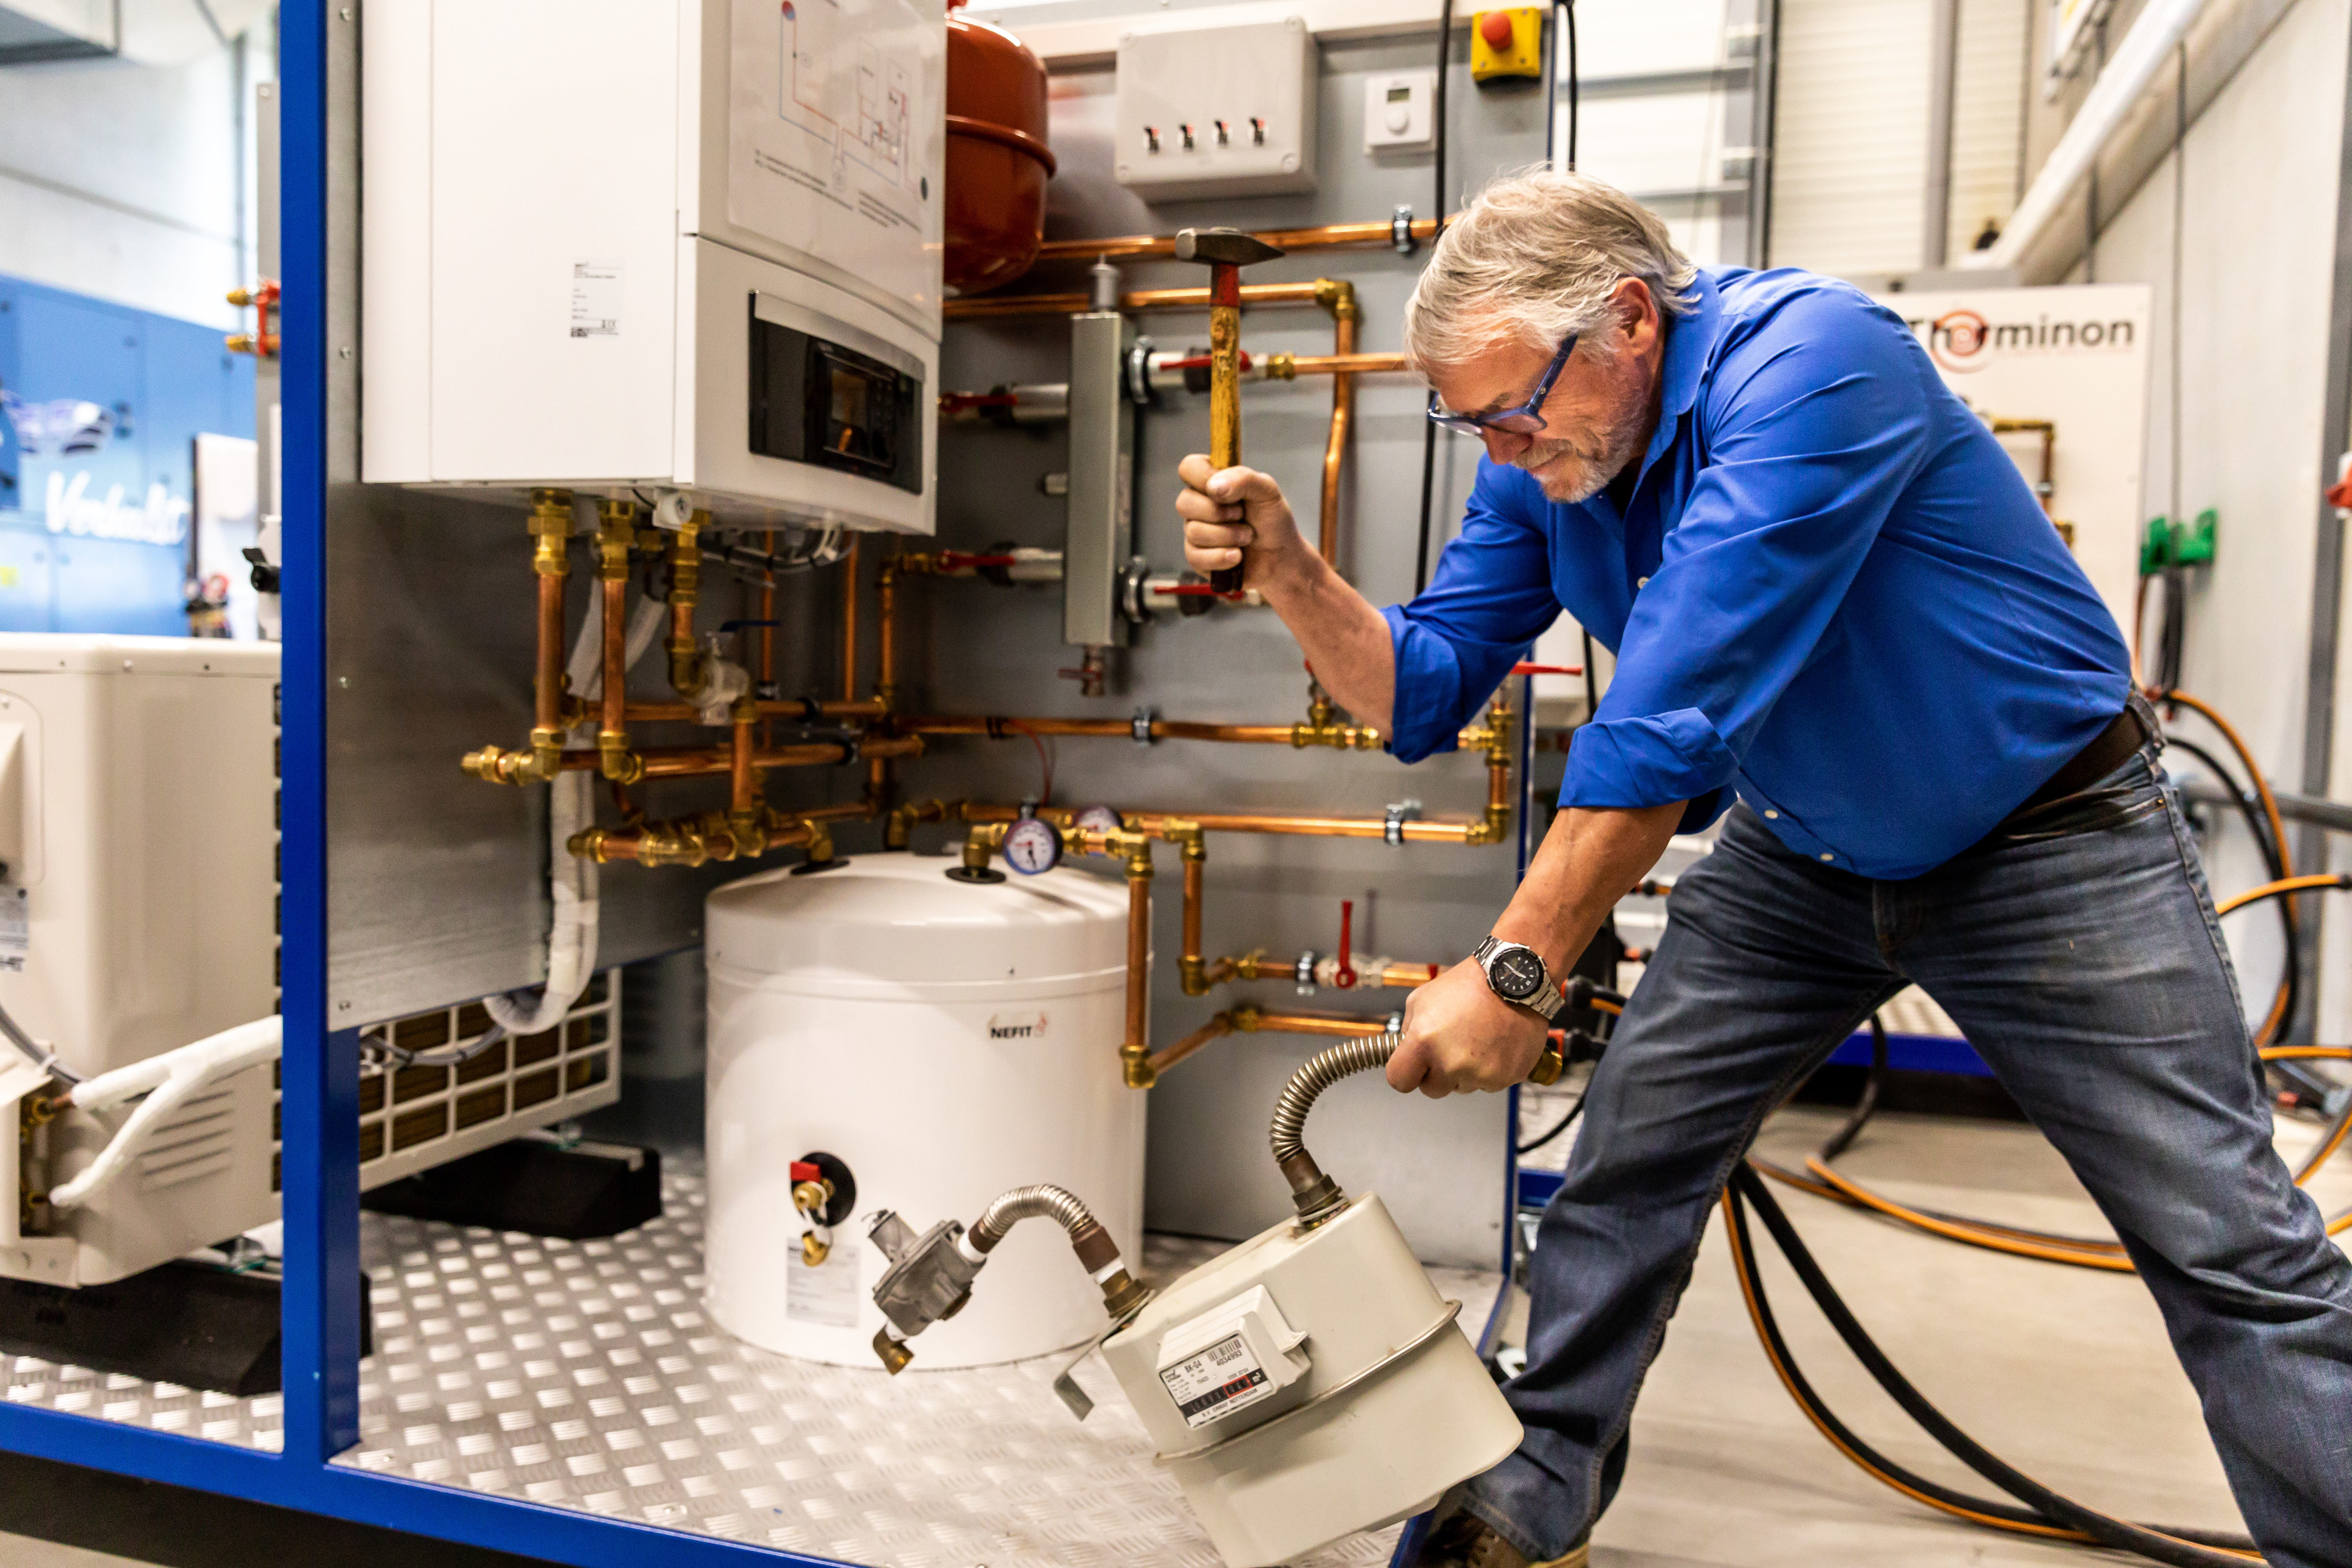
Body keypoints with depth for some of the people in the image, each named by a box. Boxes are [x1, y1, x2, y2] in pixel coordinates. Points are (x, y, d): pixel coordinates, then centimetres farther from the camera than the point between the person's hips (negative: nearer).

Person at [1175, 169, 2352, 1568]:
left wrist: (1518, 970, -36)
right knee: (1624, 1162, 2)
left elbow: (1676, 709, -37)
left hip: (2047, 844, -5)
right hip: (1801, 857, 6)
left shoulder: (1809, 358, -30)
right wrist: (1289, 568, -23)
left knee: (2235, 1251, -1)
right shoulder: (1544, 465, -7)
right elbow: (1420, 693, -6)